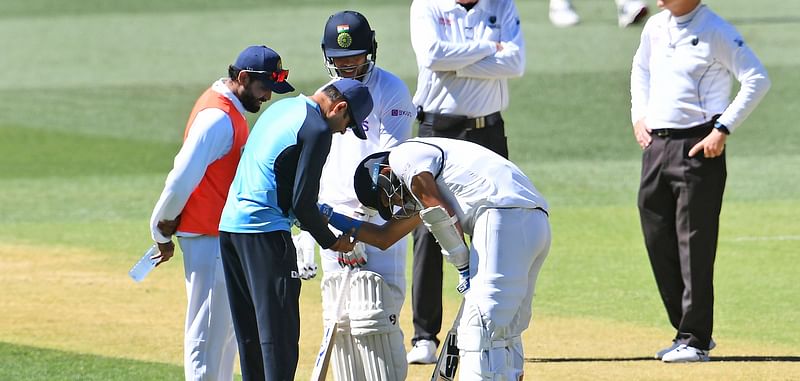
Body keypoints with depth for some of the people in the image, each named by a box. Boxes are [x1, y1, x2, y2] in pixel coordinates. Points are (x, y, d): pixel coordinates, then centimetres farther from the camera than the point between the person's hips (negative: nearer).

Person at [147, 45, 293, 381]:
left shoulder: (229, 110, 13)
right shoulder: (218, 117, -20)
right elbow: (183, 177, -24)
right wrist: (163, 229, -11)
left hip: (223, 235, 10)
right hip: (209, 238, -10)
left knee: (227, 329, 17)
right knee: (208, 331, -7)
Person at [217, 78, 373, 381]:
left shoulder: (280, 107, 17)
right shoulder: (317, 129, -11)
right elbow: (302, 201, -14)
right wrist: (331, 242, -1)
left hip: (230, 223, 9)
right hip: (265, 230, -9)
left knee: (250, 331, 14)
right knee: (280, 330, -8)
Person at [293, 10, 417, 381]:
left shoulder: (390, 91, -4)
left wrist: (362, 218, -20)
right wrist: (307, 232, 10)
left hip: (378, 221, -7)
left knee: (373, 318, -14)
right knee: (339, 322, 5)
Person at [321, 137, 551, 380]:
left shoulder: (403, 157, 5)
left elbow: (442, 216, -5)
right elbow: (385, 237, 40)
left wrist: (465, 269, -1)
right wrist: (333, 219, 41)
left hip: (507, 219, -10)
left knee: (482, 330, -13)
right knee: (505, 331, 15)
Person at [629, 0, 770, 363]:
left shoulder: (715, 31, -10)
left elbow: (757, 80, -15)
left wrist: (723, 129, -18)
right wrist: (638, 116, 18)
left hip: (697, 149, -7)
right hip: (655, 144, 7)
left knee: (695, 244, -6)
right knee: (658, 241, 9)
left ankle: (695, 339, -2)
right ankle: (687, 331, 20)